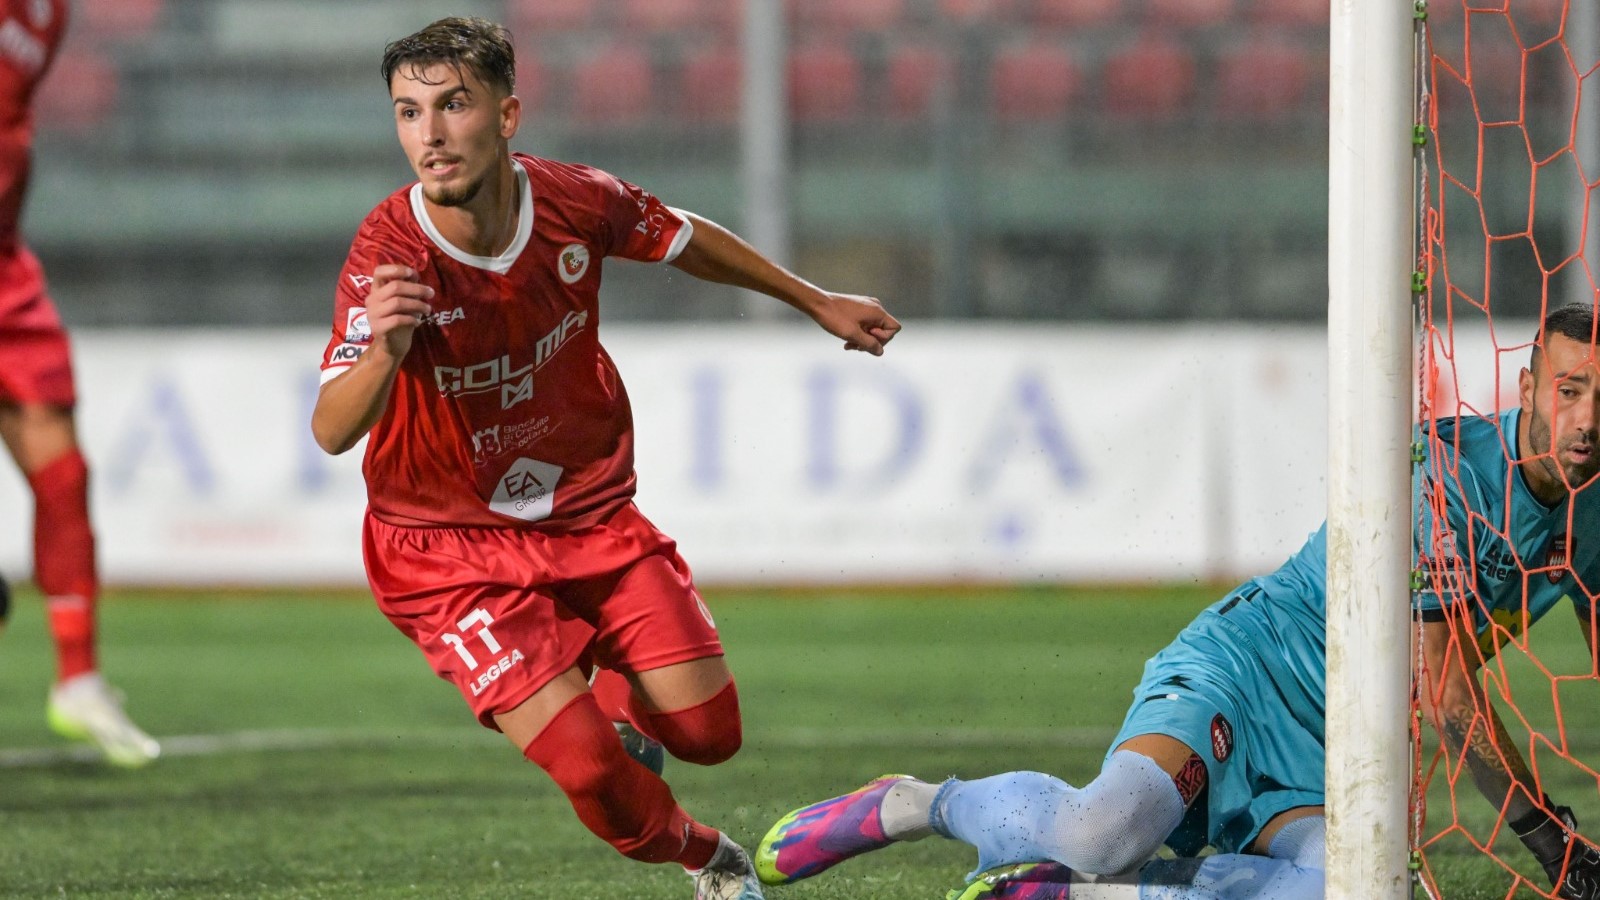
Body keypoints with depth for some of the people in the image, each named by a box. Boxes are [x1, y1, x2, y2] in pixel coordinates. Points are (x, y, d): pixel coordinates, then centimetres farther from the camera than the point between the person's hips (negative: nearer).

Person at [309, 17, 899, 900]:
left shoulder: (574, 202, -16)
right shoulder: (389, 255, -28)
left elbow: (684, 239, 8)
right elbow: (332, 432, -39)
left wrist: (814, 300, 20)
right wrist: (382, 354, -61)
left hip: (592, 516, 4)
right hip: (451, 550, -4)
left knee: (707, 729, -2)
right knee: (585, 766, -17)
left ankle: (610, 701, 34)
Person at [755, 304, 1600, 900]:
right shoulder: (1450, 468, -19)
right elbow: (1445, 687, -21)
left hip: (1318, 765, 7)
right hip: (1240, 669, -7)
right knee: (1106, 829, -37)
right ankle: (921, 804, -3)